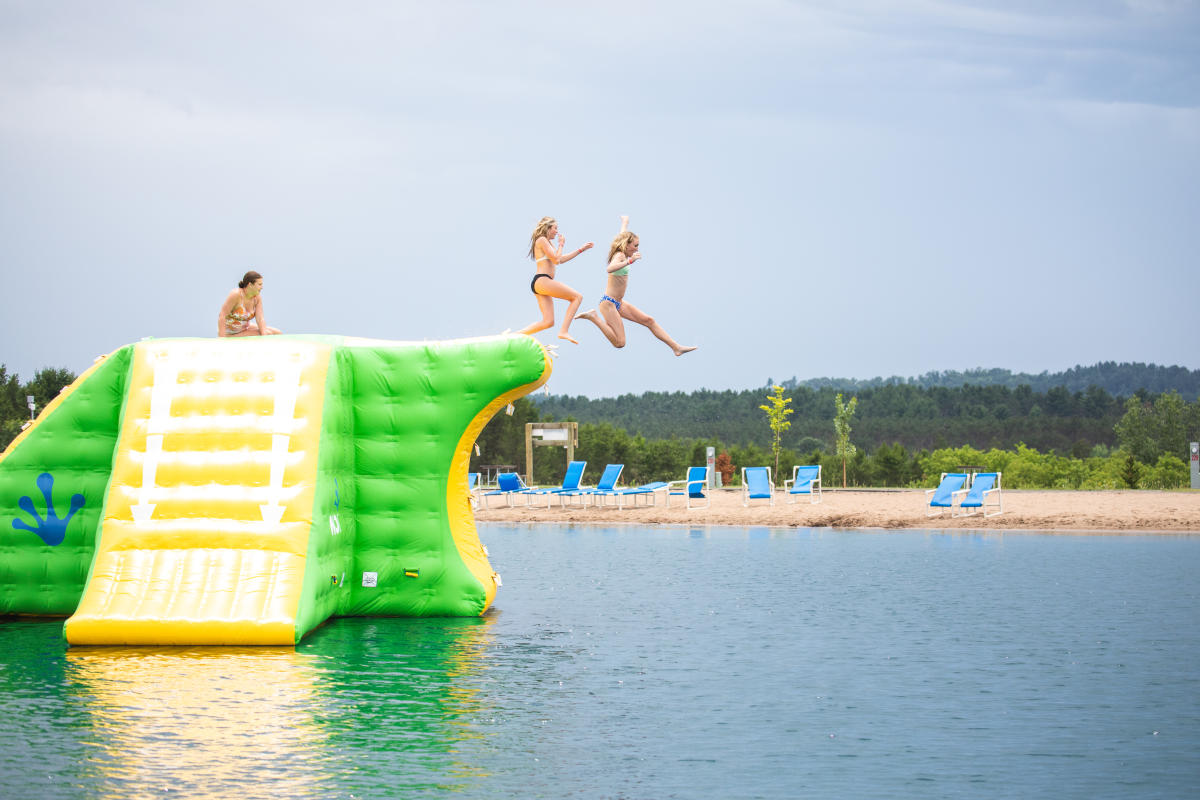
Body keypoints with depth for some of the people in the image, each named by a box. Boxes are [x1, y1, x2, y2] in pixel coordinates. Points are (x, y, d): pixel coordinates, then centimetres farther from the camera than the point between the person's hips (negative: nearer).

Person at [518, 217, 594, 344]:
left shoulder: (546, 242, 27)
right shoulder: (542, 240, -3)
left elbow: (561, 259, 32)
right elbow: (556, 259, -9)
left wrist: (582, 249, 33)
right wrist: (561, 244, 6)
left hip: (538, 285, 10)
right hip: (542, 281, -10)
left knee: (548, 322, 2)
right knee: (577, 297, -8)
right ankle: (563, 331, -18)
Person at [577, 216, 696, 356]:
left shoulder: (623, 254, 11)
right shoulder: (619, 255, -16)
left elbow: (623, 234, 33)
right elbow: (610, 269, -40)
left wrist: (625, 221, 52)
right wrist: (630, 261, -49)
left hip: (619, 303, 10)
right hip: (609, 303, -10)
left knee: (649, 320, 4)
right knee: (620, 342, -14)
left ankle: (676, 347, 4)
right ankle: (593, 316, -2)